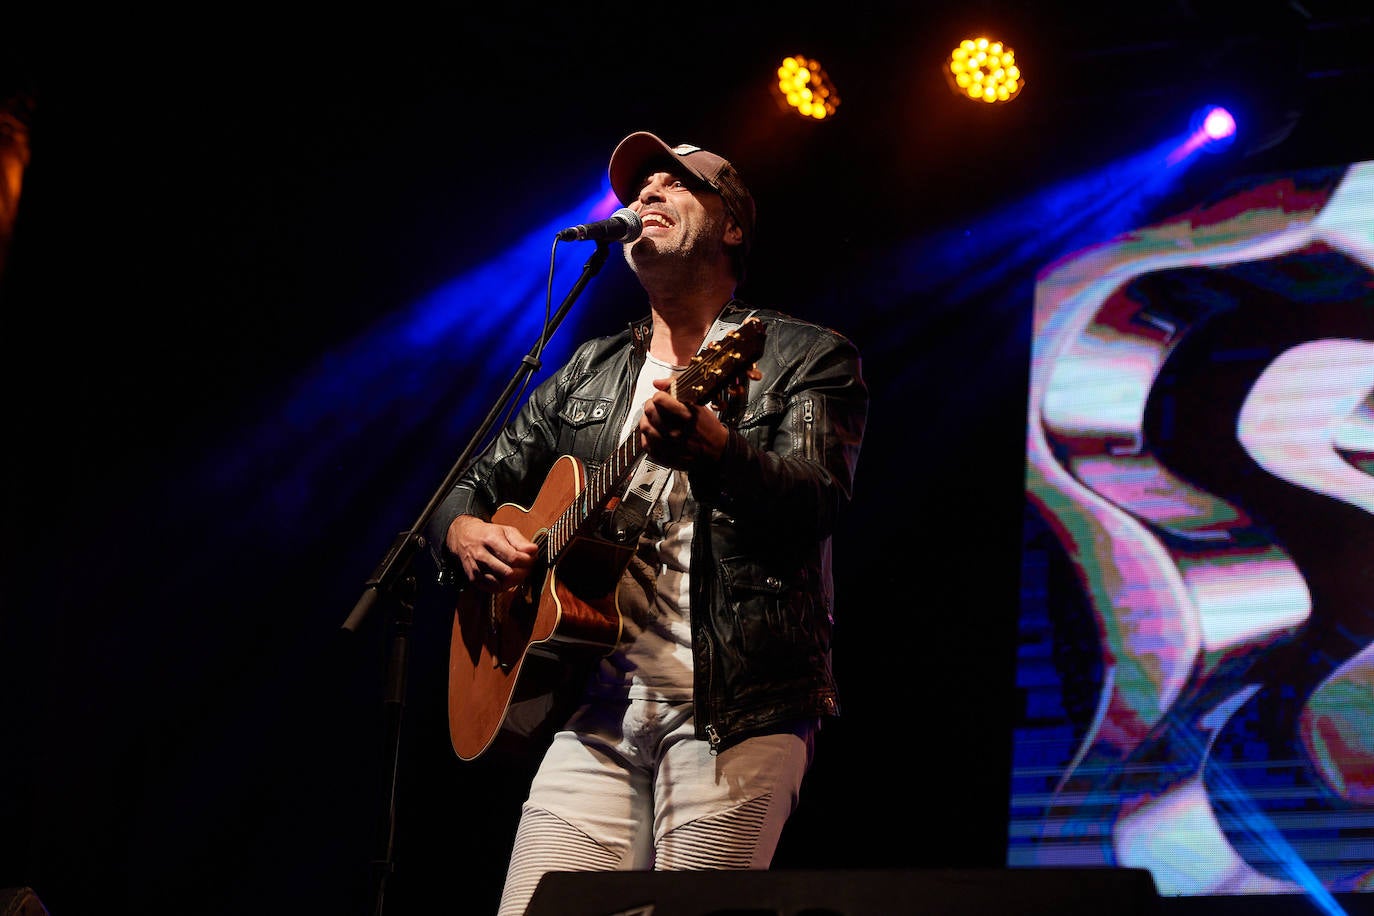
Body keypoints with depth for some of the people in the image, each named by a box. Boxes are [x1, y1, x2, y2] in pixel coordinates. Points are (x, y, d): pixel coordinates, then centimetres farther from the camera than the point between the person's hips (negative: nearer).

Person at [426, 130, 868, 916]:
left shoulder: (808, 358, 5)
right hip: (599, 706, 5)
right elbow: (474, 485, 26)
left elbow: (817, 503, -13)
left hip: (734, 708, -4)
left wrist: (712, 452, -33)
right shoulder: (590, 373, 21)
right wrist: (465, 535, 0)